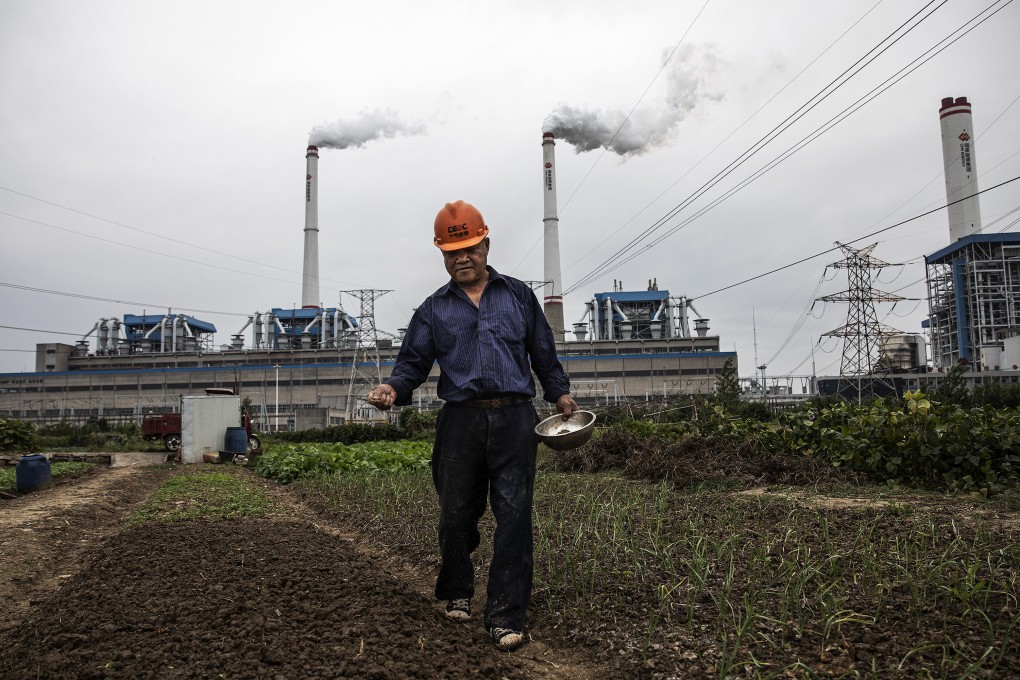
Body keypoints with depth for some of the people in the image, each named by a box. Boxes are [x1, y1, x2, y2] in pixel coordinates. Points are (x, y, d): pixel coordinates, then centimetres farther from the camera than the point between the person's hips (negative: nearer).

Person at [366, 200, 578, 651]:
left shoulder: (518, 296, 14)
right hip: (460, 422, 1)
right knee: (456, 515, 9)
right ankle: (456, 593, 33)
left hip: (514, 419, -1)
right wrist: (393, 388, -12)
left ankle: (505, 616, 0)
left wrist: (559, 392, 14)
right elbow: (413, 361, 7)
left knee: (514, 515, -6)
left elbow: (543, 352, 19)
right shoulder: (433, 309, 13)